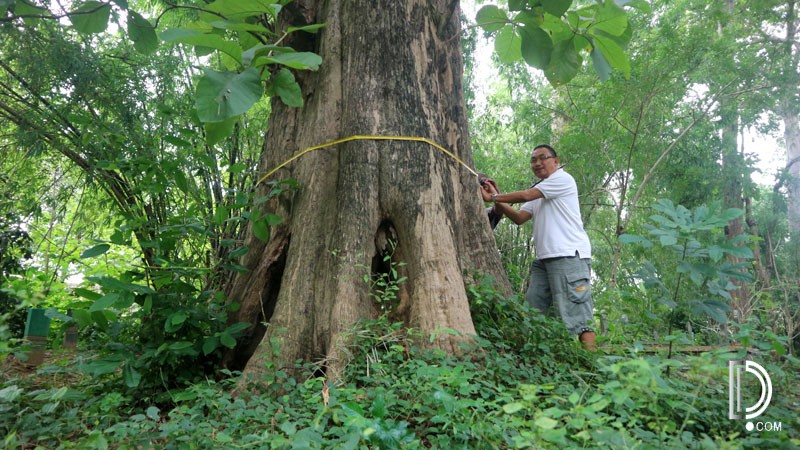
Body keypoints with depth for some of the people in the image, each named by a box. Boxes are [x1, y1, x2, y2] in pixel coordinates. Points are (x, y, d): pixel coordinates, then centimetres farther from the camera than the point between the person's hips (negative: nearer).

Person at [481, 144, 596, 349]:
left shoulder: (562, 179, -1)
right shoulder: (539, 191, 25)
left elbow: (526, 195, -10)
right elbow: (519, 217, 14)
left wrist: (494, 197, -2)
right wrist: (498, 201, 3)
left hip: (569, 255, -9)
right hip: (545, 257, 9)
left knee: (575, 310, -12)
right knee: (532, 311, 5)